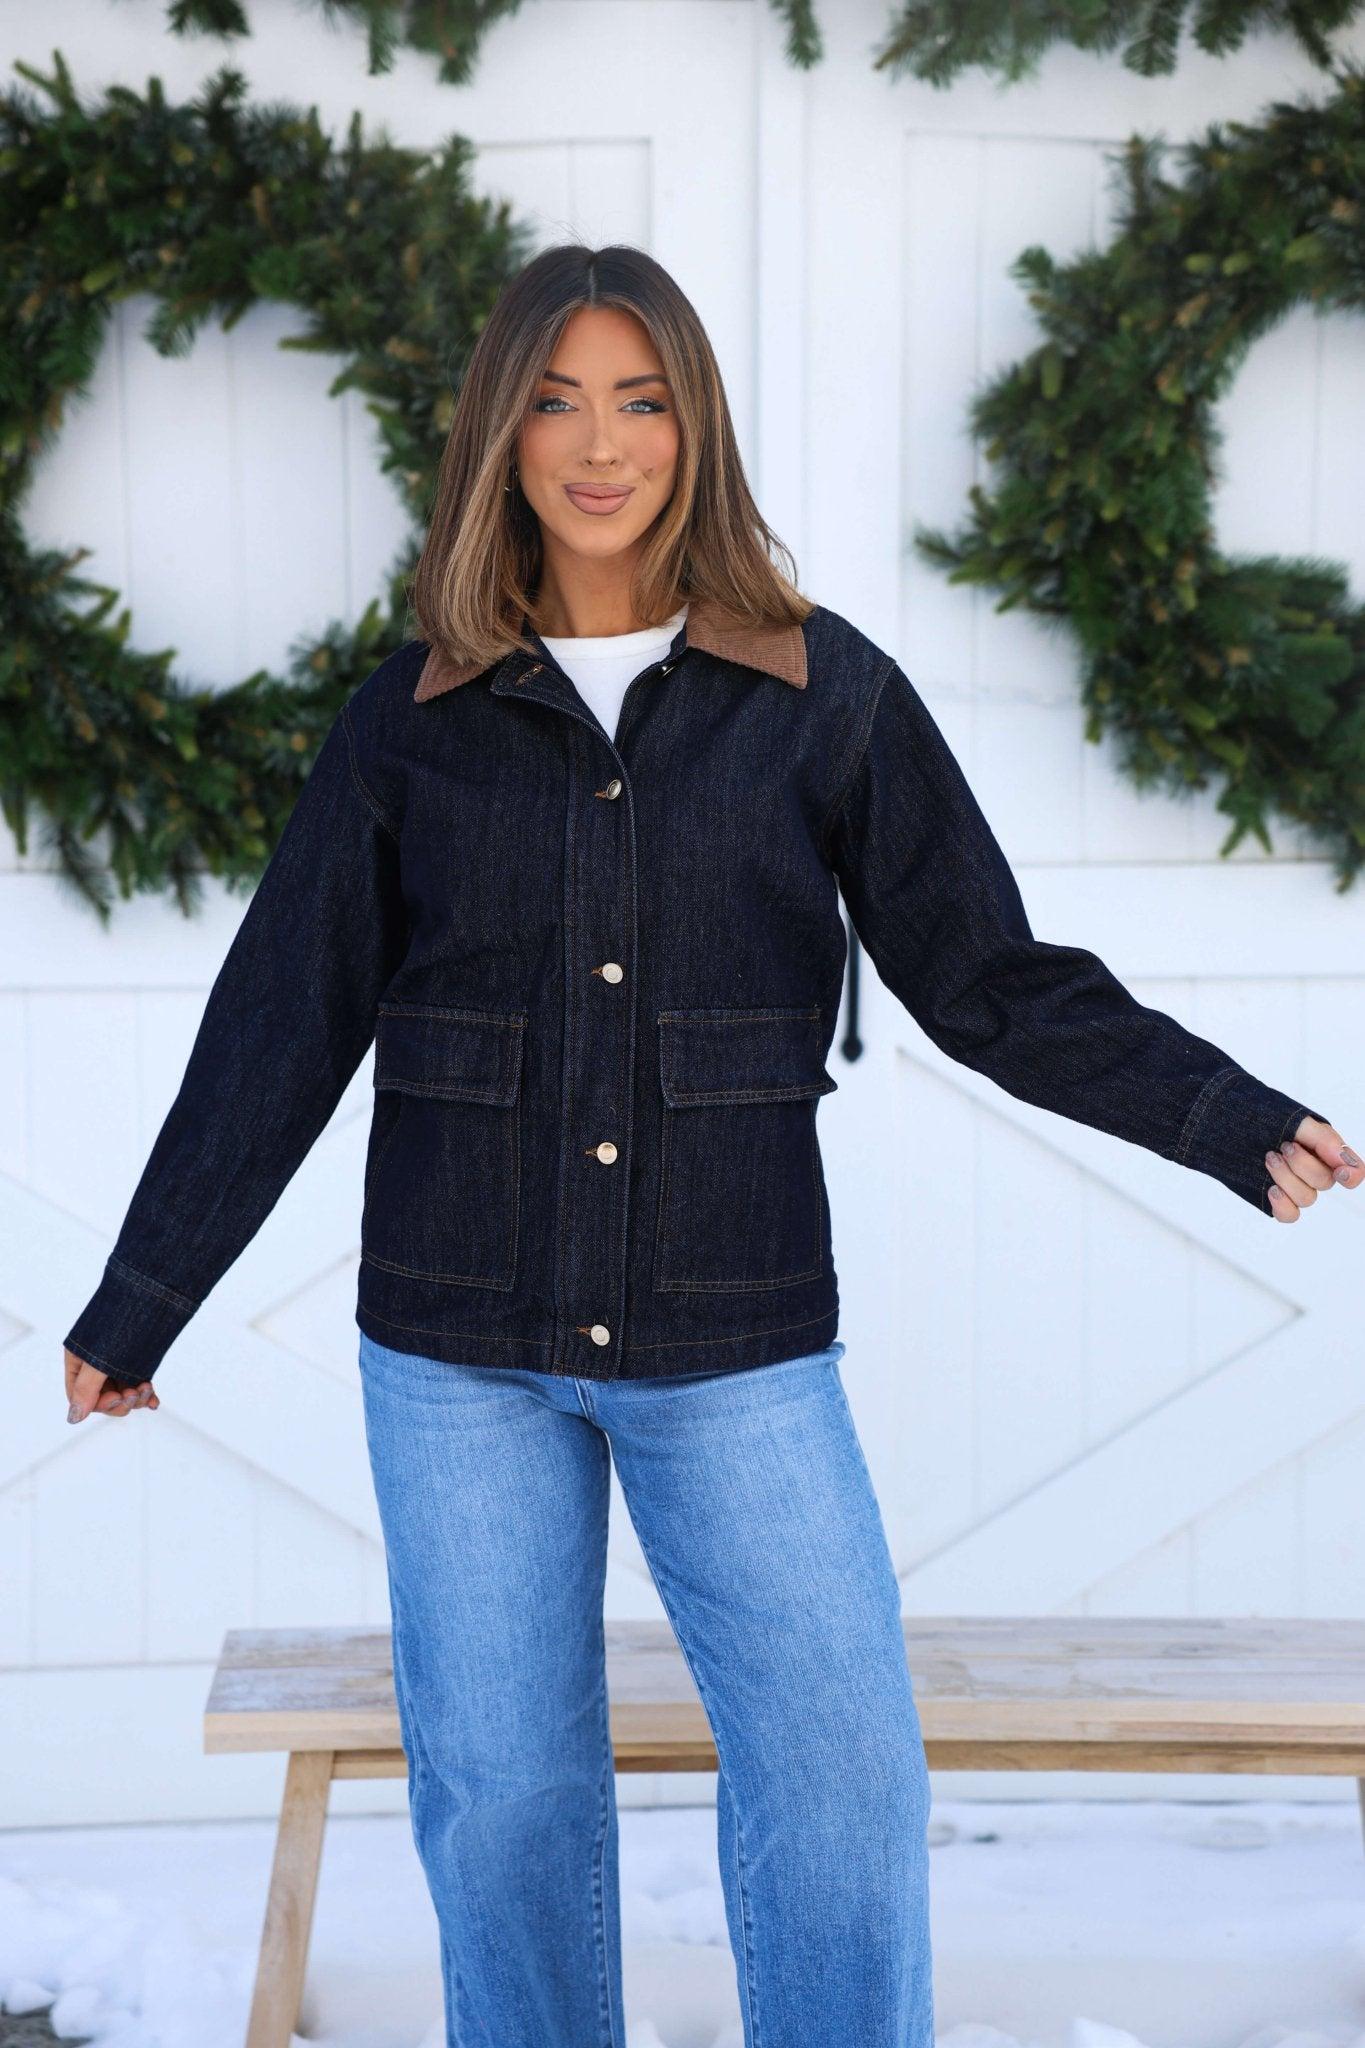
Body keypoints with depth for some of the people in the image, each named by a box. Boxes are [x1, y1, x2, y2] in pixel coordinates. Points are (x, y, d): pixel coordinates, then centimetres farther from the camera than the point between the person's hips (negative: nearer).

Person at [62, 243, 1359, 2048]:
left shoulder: (825, 694, 1)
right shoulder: (413, 718, 4)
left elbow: (992, 981, 1)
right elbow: (278, 1034, 6)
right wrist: (131, 1313, 6)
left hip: (733, 1344, -1)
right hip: (460, 1350, 1)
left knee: (843, 1767, -5)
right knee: (502, 1785, 7)